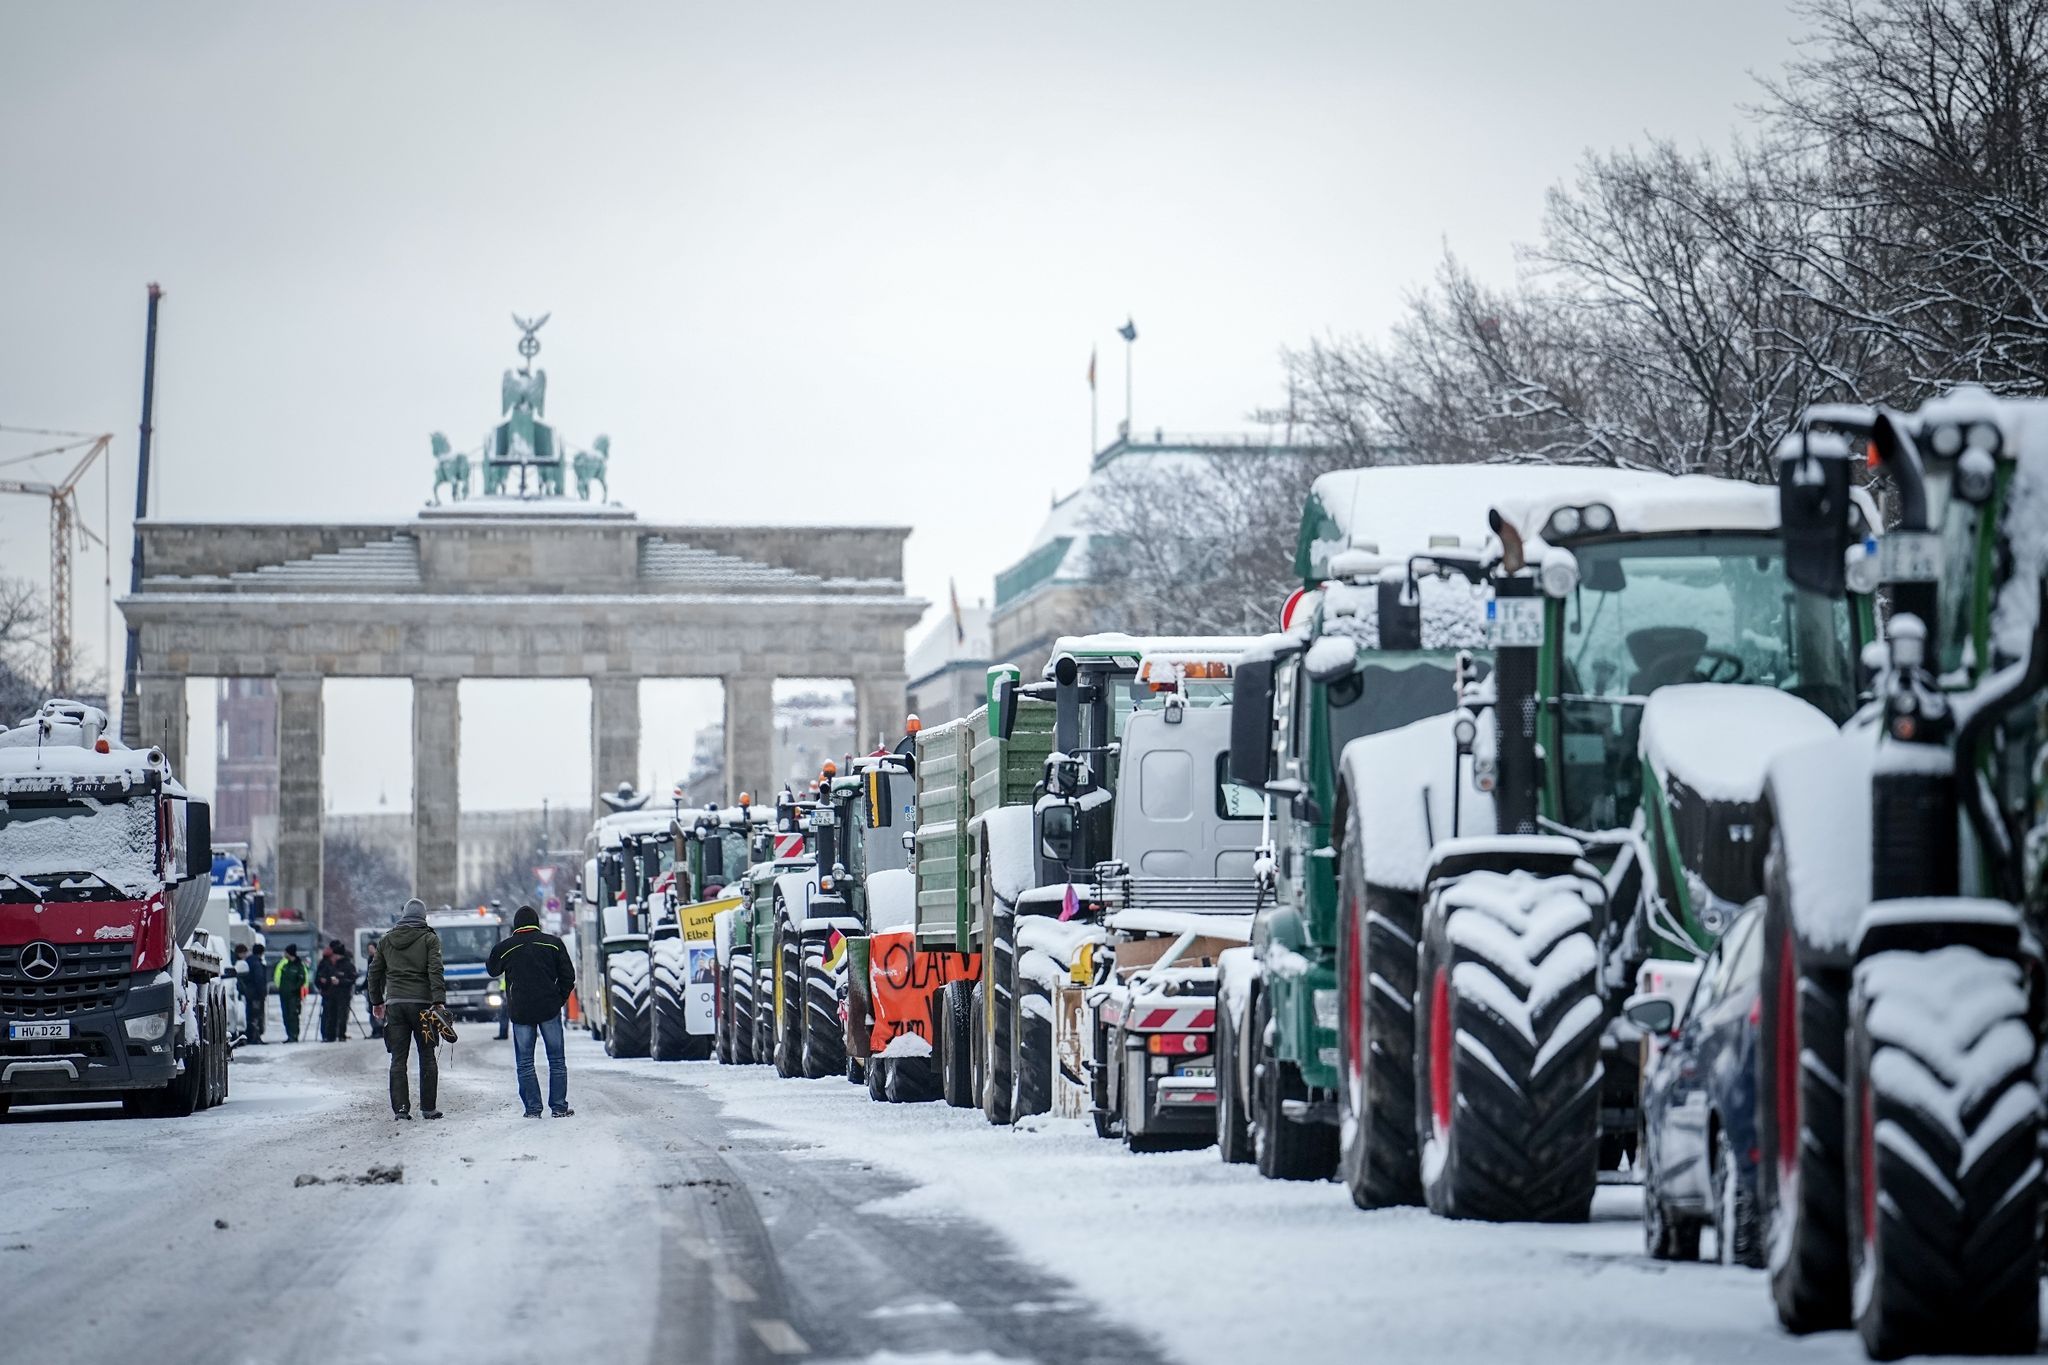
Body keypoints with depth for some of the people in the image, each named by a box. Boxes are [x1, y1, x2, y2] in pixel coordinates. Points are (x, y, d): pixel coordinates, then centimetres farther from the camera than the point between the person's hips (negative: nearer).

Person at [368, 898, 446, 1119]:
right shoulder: (429, 938, 0)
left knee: (398, 1059, 3)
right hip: (421, 1002, -3)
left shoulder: (386, 940, 12)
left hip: (395, 1003, 3)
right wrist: (438, 1001, -15)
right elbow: (435, 971, -11)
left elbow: (375, 972, 16)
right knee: (427, 1057, 5)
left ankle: (400, 1107, -5)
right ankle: (428, 1108, 3)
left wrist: (376, 1002, 24)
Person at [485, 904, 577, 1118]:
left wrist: (488, 960, 41)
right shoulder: (553, 943, 1)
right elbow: (568, 976, 3)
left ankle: (533, 1108, 1)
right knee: (556, 1059, 7)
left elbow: (492, 970, 20)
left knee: (524, 1062, 6)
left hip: (520, 1012, 0)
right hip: (549, 1010, 0)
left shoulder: (504, 948, 0)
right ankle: (559, 1106, 5)